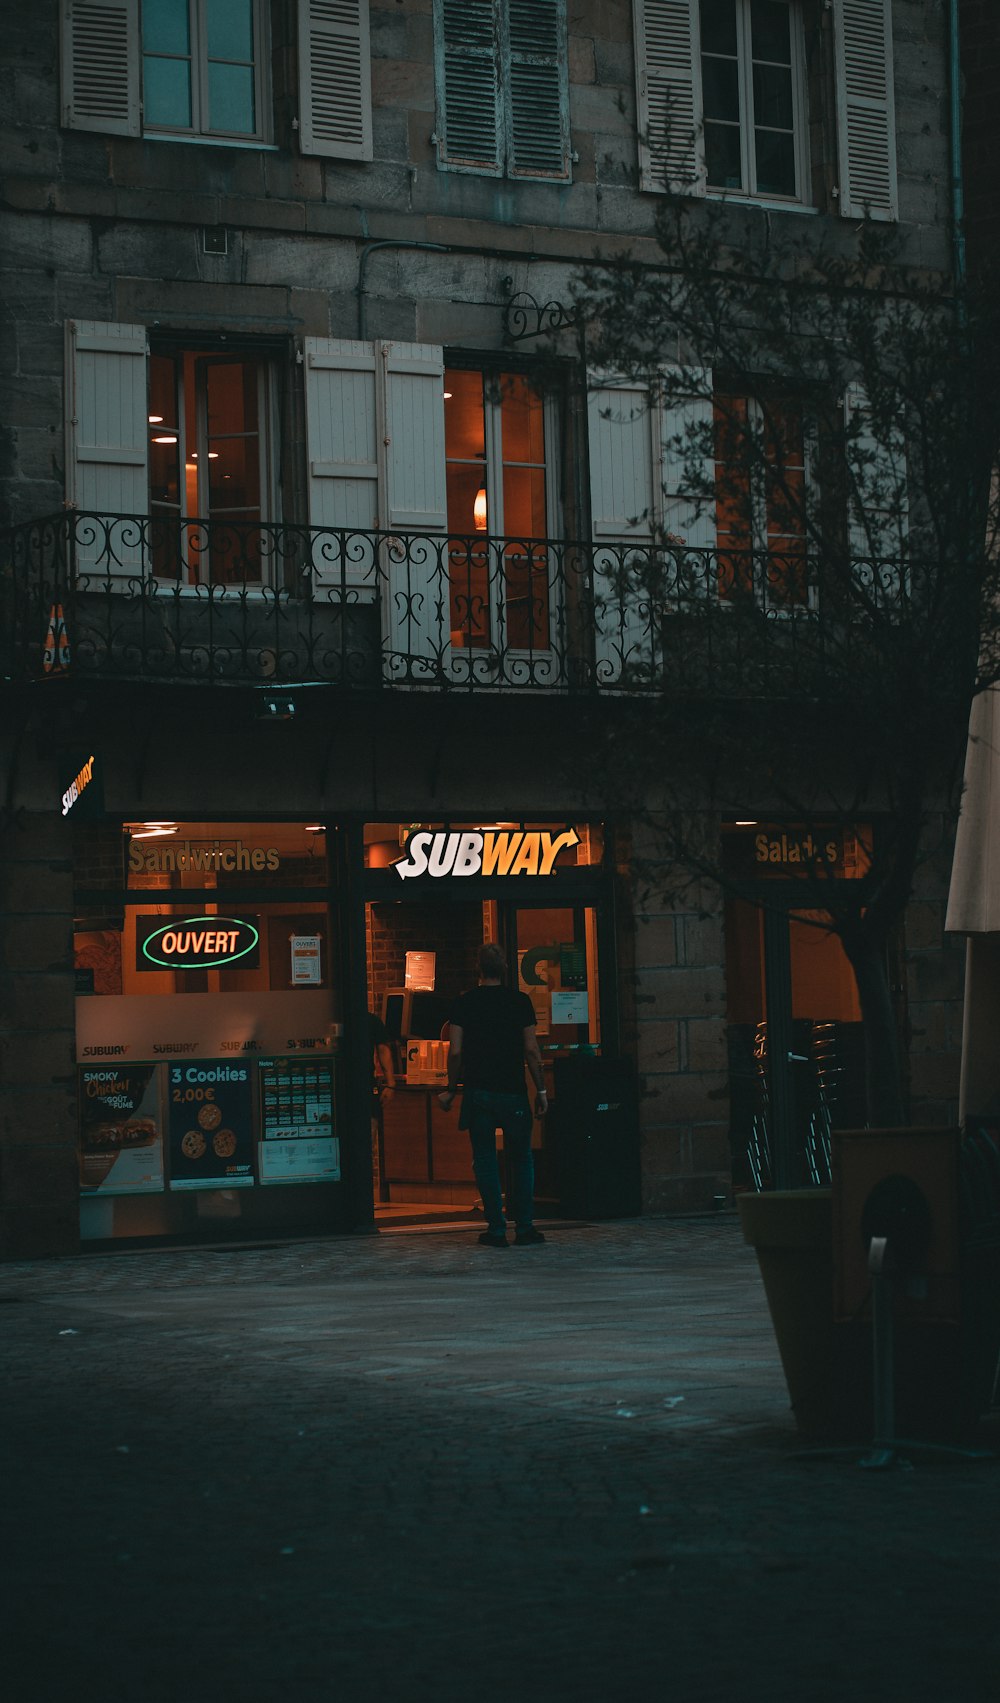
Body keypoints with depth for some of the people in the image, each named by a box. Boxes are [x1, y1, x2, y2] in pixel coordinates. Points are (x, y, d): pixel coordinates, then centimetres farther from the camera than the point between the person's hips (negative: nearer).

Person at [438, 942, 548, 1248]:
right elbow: (531, 1050, -3)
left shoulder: (464, 1002, 0)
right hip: (513, 1092, 0)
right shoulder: (520, 1002, -1)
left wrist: (451, 1090, 8)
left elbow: (456, 1051, -3)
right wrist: (540, 1090, 4)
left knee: (485, 1161, 5)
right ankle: (524, 1228, 5)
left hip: (478, 1093, 0)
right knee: (521, 1159, 10)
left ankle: (496, 1229, 2)